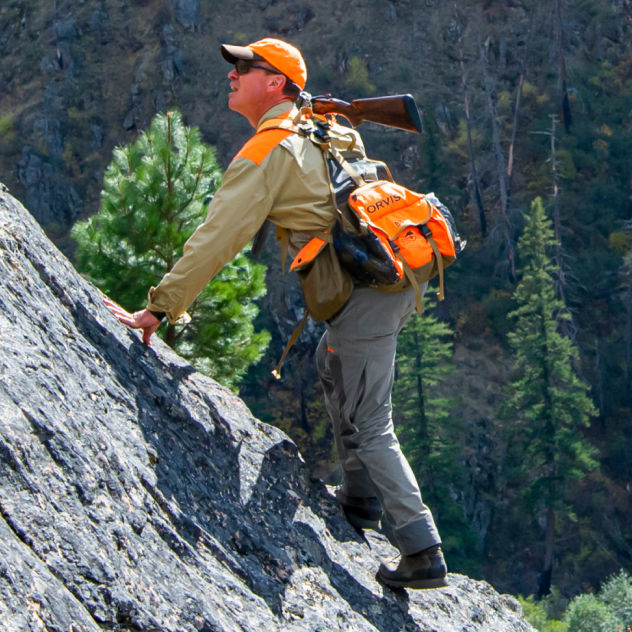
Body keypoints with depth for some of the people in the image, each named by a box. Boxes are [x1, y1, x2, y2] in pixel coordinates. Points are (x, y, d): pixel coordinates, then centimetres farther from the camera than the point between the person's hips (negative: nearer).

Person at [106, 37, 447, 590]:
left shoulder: (267, 151, -9)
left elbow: (219, 237, -16)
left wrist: (160, 308, -16)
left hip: (362, 293, -9)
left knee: (370, 426, -2)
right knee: (335, 365, 31)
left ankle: (424, 554, -1)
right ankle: (362, 499, 38)